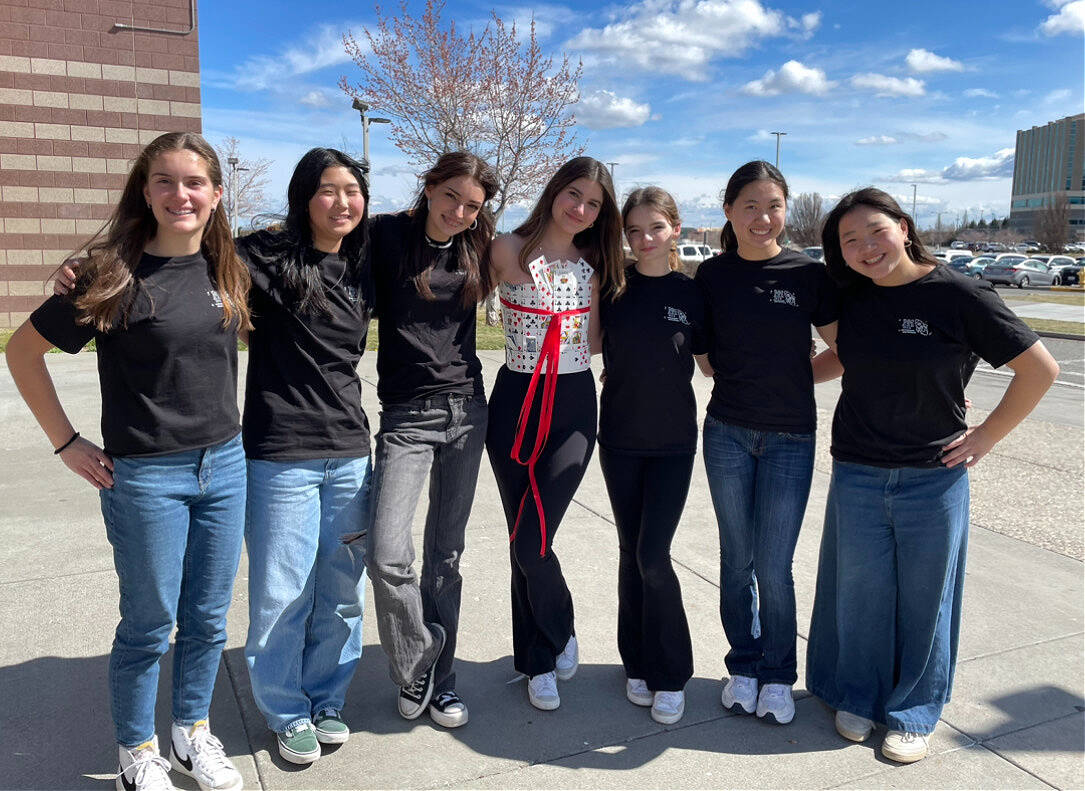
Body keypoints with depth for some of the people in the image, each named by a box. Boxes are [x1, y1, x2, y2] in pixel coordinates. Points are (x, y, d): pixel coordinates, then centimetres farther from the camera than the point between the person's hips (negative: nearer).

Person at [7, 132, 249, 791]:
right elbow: (24, 350, -4)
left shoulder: (228, 271, 3)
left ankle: (193, 734, 36)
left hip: (225, 466, 5)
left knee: (208, 618, 15)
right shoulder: (117, 274, -11)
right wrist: (67, 443, -6)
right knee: (149, 625, 9)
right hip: (145, 476, -4)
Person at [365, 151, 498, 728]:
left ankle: (438, 679, 27)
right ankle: (416, 659, 13)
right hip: (407, 415, -3)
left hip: (466, 411, 3)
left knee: (445, 556, 11)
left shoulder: (477, 250, 7)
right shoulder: (387, 235, -4)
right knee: (386, 556, -16)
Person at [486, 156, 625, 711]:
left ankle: (550, 643, 21)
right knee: (523, 544, 7)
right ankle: (543, 658, 28)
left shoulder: (593, 267, 6)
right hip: (515, 403, -1)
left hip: (574, 407, 1)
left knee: (532, 542, -8)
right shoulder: (509, 252, -4)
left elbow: (593, 342, 8)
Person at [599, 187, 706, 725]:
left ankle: (672, 674, 12)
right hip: (619, 439, 2)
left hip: (673, 442, -1)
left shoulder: (691, 293, -2)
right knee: (631, 552, 10)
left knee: (653, 556, -6)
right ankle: (638, 664, 26)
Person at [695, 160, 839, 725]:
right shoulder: (712, 275, 1)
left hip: (790, 439, -1)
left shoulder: (810, 275, -4)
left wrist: (790, 378, -7)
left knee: (773, 567, 2)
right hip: (727, 433, 2)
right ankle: (743, 665, 30)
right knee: (737, 559, 11)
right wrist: (752, 378, 0)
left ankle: (778, 674, 24)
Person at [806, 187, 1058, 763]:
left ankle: (913, 712, 30)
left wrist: (987, 435, -6)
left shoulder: (958, 295, -11)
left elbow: (1040, 369, -6)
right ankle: (857, 696, 34)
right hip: (855, 476, 3)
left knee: (923, 600, 11)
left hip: (934, 478, -3)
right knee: (858, 595, 12)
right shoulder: (851, 300, 2)